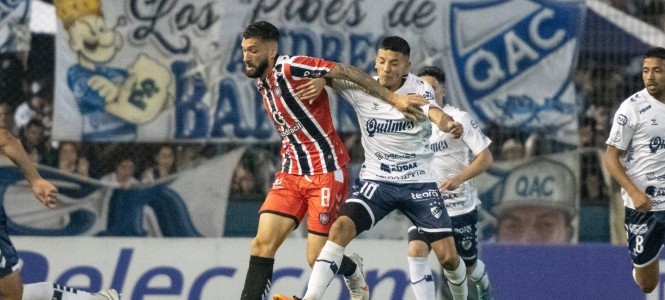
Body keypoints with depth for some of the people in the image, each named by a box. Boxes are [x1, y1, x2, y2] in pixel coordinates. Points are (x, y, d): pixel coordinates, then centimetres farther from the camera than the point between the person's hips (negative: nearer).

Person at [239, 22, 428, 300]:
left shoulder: (291, 68, -17)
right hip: (291, 172, 7)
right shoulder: (261, 82, 10)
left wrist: (392, 97, -21)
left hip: (326, 173, -7)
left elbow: (348, 72, -19)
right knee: (263, 243, -10)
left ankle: (355, 277, 30)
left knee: (318, 259, -3)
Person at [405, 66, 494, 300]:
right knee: (416, 251, -24)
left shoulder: (458, 119, -11)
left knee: (468, 265, 14)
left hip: (460, 205, -3)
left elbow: (486, 158, -13)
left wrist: (458, 179, -27)